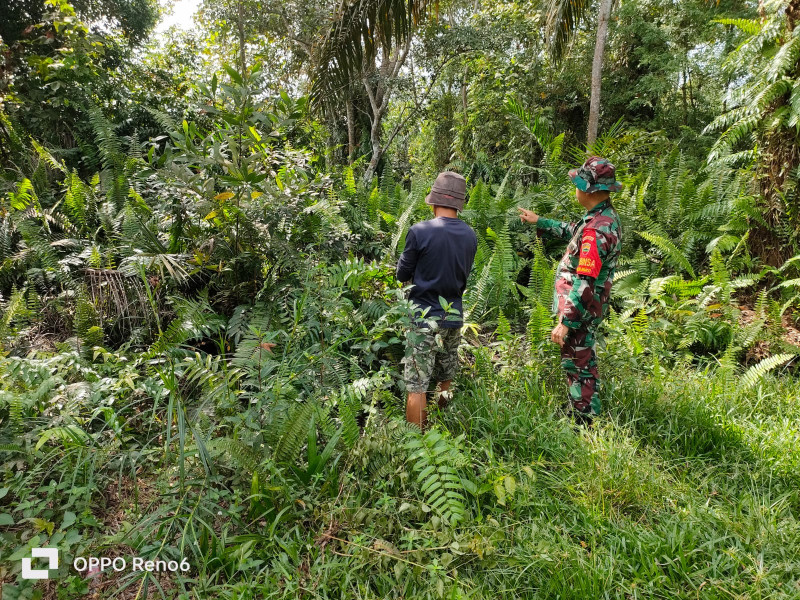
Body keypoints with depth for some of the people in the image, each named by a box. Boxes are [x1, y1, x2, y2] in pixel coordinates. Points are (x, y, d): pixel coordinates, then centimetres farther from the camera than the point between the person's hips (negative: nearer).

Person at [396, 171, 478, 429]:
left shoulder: (419, 232, -15)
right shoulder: (470, 235, 1)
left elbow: (403, 275, -5)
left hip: (425, 317, -6)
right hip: (454, 316, 6)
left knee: (416, 387, 0)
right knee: (446, 382, 20)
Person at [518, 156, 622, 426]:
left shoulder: (596, 230, -27)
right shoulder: (608, 216, 6)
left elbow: (585, 284, -30)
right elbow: (572, 231, 25)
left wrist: (565, 322, -28)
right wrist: (540, 222, 29)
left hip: (579, 309, -10)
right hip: (590, 306, 10)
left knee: (578, 365, 1)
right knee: (582, 361, 22)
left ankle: (587, 425, 13)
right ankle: (576, 412, 39)